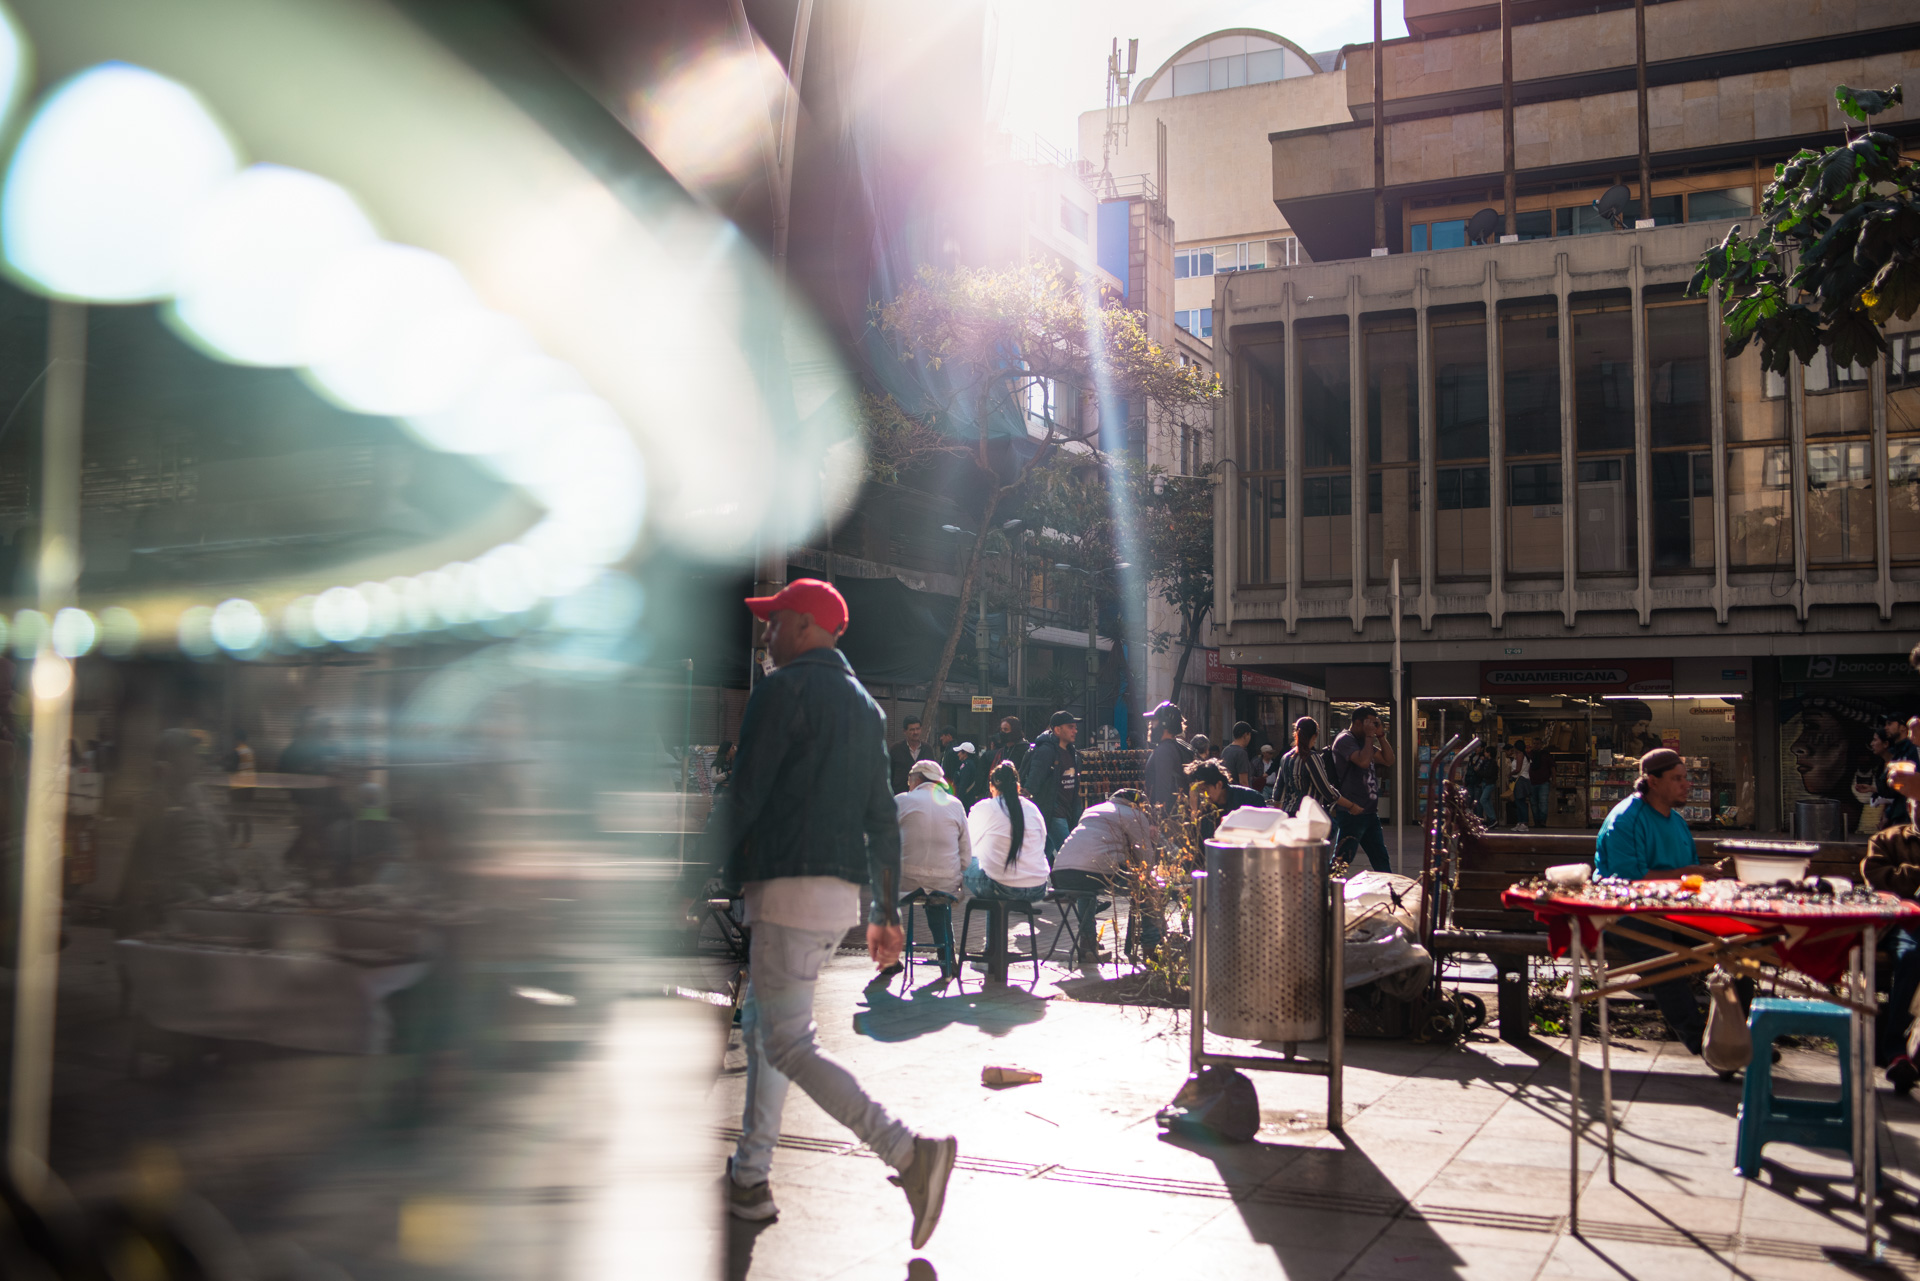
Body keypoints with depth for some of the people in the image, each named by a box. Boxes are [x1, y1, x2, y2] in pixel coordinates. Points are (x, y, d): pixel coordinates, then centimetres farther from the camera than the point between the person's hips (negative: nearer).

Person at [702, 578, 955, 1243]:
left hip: (789, 888, -9)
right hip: (843, 892, 9)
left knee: (788, 1046, -9)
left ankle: (911, 1152, -20)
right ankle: (748, 1181, 23)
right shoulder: (866, 705, 17)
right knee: (760, 1030, 19)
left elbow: (743, 796, -14)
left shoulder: (782, 690, -7)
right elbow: (882, 819, 16)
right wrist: (887, 912, 17)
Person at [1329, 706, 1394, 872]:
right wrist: (1369, 736, -13)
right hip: (1352, 813, -9)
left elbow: (1389, 761, 16)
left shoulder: (1364, 742, 19)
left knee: (1381, 859, 17)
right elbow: (1363, 761, -25)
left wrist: (1381, 736, 7)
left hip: (1370, 813, 9)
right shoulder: (1345, 740, -9)